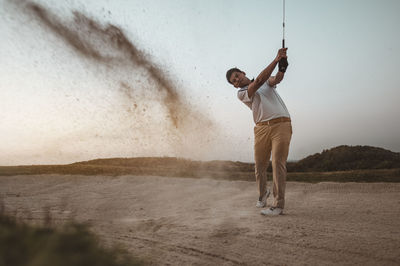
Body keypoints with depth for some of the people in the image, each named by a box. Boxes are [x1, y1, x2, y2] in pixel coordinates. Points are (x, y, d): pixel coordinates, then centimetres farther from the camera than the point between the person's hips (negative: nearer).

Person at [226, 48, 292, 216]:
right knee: (260, 164, 6)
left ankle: (278, 204, -8)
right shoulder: (241, 94, 7)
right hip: (261, 128, 1)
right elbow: (258, 81, -8)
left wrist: (282, 67, -30)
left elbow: (276, 79, -6)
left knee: (278, 163, -11)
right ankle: (263, 193, 35)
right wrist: (276, 60, -14)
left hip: (281, 125, -1)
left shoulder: (267, 81, 18)